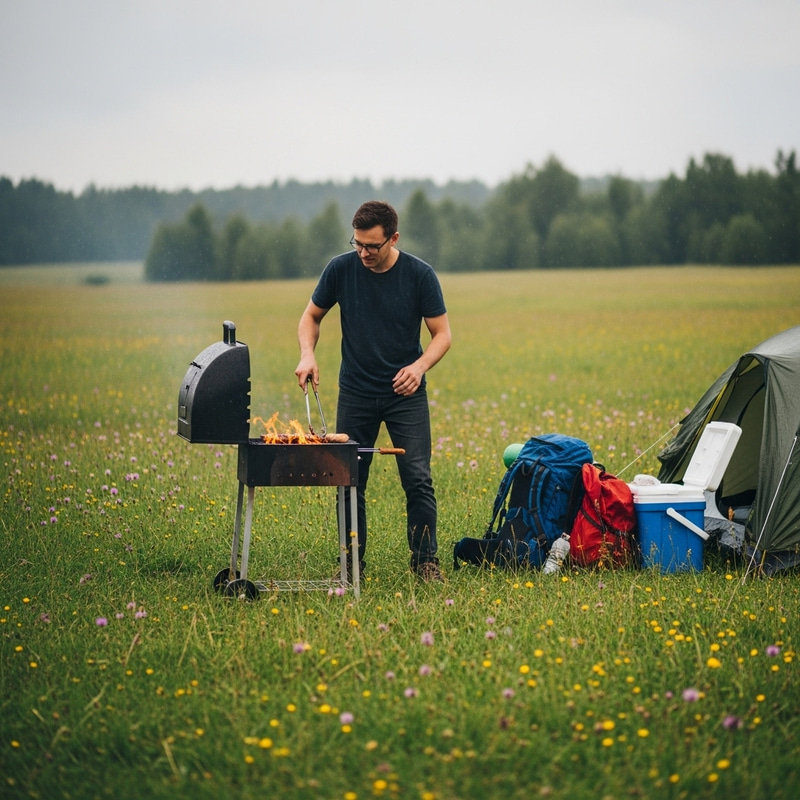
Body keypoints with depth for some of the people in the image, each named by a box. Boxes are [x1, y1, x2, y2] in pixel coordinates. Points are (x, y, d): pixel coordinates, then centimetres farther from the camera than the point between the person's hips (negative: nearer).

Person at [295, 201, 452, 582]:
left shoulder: (420, 275, -10)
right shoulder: (340, 269, -7)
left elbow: (442, 335, -3)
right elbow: (311, 317, 7)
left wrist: (420, 366, -22)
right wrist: (307, 354, -13)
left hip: (405, 393, -2)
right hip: (356, 392, 2)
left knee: (418, 480, -7)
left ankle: (425, 560, 5)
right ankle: (352, 562, 16)